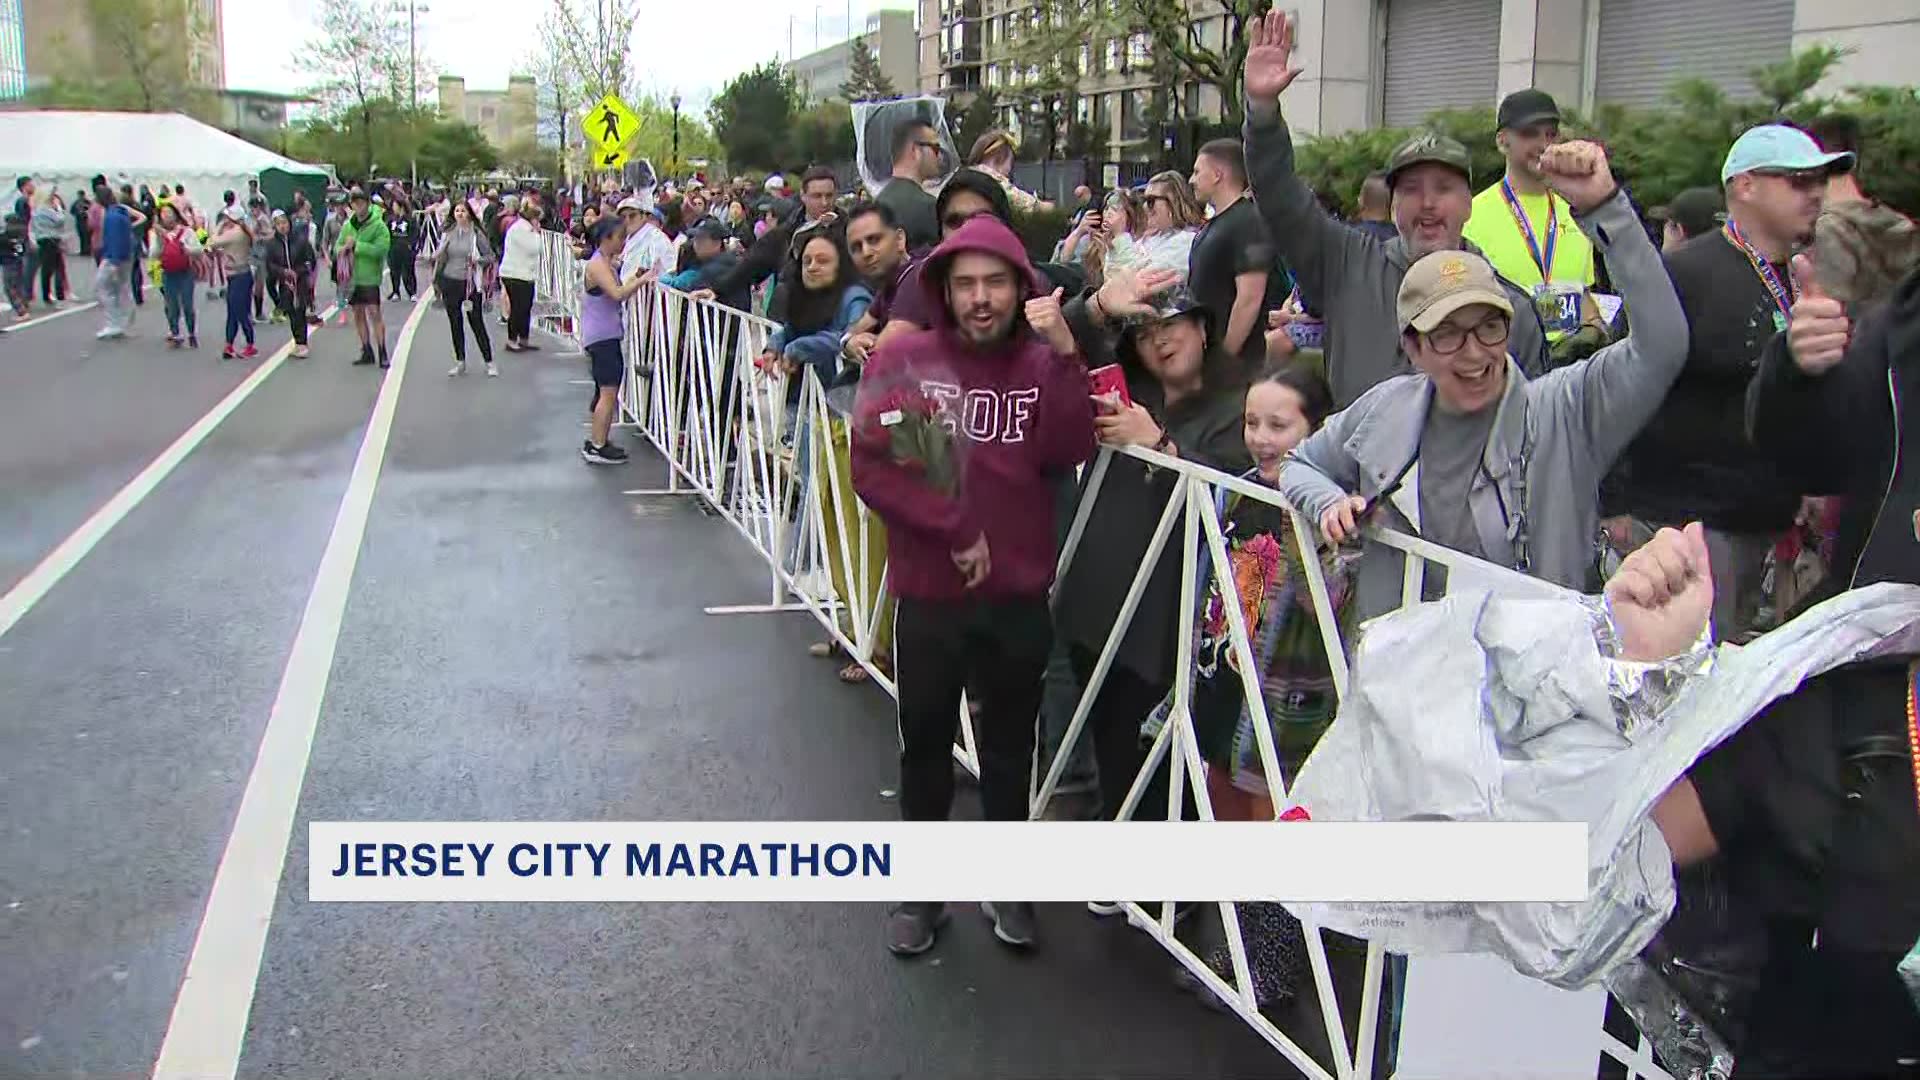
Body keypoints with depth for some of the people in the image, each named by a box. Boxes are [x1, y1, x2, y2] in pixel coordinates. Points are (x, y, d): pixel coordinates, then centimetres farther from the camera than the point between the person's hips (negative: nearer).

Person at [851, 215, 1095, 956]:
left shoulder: (1043, 365, -1)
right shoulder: (901, 361, -7)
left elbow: (1066, 454, -16)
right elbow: (872, 467, -14)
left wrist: (1065, 353, -24)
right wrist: (956, 531, -15)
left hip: (1020, 597, 2)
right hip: (928, 595, -1)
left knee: (1010, 747, 17)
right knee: (925, 746, 13)